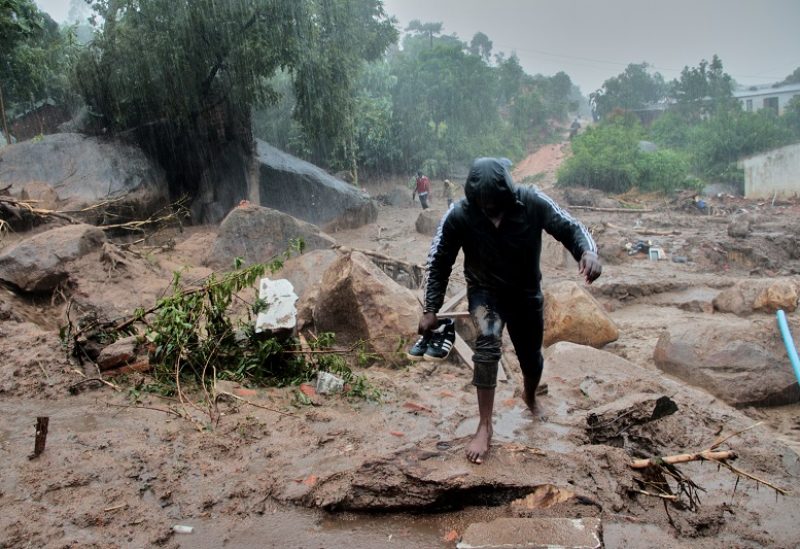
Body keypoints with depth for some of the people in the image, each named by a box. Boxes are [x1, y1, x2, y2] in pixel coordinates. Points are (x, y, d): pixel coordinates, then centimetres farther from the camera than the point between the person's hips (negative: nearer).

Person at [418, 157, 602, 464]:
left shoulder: (532, 202, -25)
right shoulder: (459, 216, -25)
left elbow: (568, 227, -17)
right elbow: (439, 261, -14)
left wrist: (587, 251, -39)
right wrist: (431, 309, -16)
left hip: (526, 293, 2)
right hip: (485, 291, -2)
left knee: (531, 358, 15)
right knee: (487, 341, -31)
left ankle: (530, 398, 52)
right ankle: (484, 426, -17)